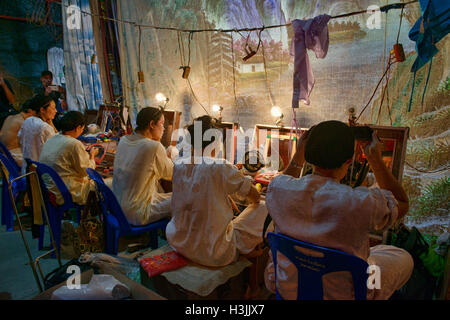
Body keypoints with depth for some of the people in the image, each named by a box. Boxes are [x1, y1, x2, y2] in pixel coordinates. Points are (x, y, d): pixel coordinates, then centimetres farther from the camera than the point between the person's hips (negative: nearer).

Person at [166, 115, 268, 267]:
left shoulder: (178, 165, -4)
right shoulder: (222, 167, -20)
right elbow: (255, 197, -6)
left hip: (179, 244, 7)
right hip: (214, 254, -6)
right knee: (263, 208, 7)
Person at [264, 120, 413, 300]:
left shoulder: (278, 188, -23)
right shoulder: (362, 204, -33)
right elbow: (402, 204, -8)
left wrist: (299, 155, 4)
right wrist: (376, 160, -7)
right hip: (340, 294, -3)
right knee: (404, 259, 23)